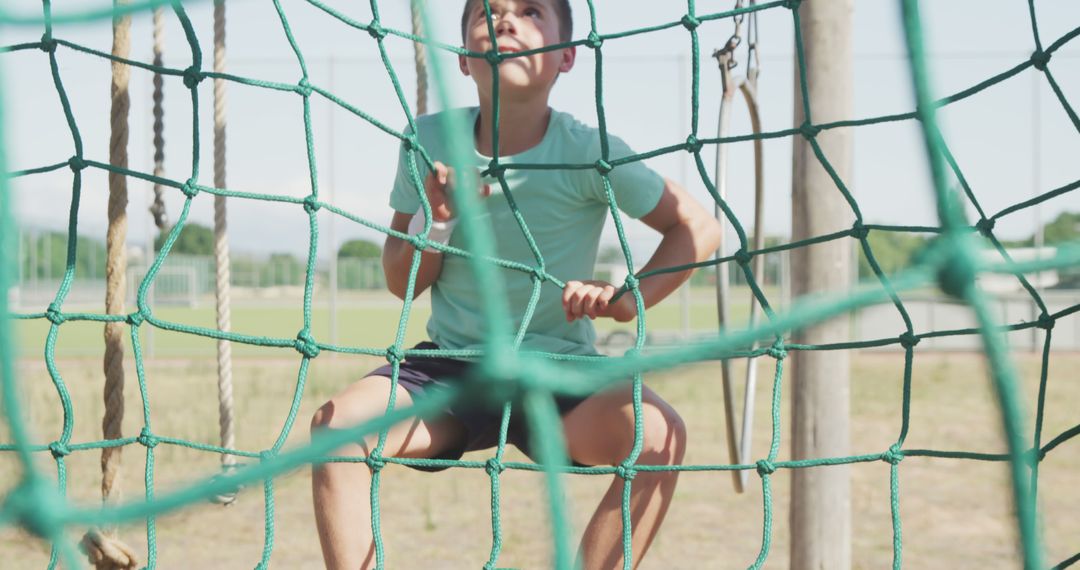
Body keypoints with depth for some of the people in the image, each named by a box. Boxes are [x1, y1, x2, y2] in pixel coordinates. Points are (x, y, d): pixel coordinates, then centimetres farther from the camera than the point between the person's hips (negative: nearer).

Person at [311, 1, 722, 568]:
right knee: (338, 420, -24)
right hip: (450, 368, 2)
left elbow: (697, 227, -2)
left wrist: (628, 298, -17)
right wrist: (436, 220, -16)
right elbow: (402, 285, 4)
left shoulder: (588, 152, -10)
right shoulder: (431, 142, -4)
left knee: (657, 432, -29)